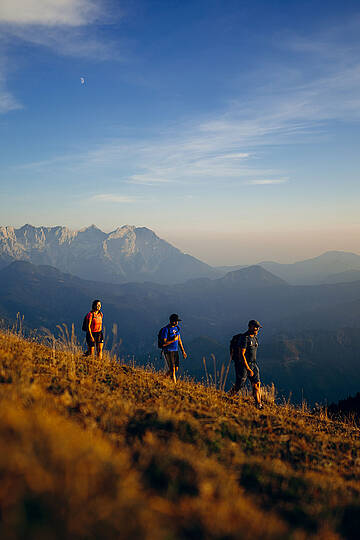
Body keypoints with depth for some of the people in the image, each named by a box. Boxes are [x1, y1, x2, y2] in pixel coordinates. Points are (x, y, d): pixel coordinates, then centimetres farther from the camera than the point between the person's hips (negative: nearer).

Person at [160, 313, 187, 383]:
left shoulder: (177, 328, 5)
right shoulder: (165, 330, -18)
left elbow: (179, 340, 14)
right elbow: (164, 343, -20)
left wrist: (183, 351, 12)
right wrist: (174, 340, -21)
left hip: (175, 350, 8)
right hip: (168, 351, -8)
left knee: (176, 369, 12)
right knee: (172, 369, -8)